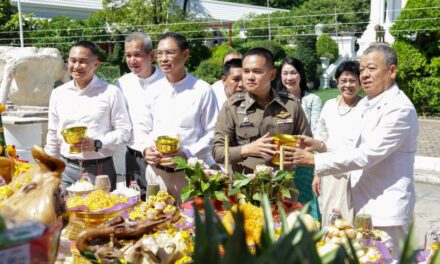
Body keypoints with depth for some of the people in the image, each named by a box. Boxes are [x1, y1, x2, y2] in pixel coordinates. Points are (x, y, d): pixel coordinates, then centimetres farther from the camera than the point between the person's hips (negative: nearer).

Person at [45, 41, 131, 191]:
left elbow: (124, 131, -4)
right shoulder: (58, 93, 7)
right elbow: (52, 135, 14)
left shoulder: (111, 93, -5)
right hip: (66, 169, 3)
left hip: (100, 169, -3)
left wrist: (97, 144, -17)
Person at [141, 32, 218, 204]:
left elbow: (213, 133, -4)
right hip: (156, 172, 4)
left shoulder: (202, 90, -5)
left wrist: (187, 154, -14)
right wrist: (146, 149, -3)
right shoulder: (154, 90, 8)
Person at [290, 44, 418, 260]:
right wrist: (321, 147, 0)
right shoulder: (367, 105, 12)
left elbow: (367, 155, -21)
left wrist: (315, 160, -18)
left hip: (386, 210, -8)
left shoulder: (400, 108, -16)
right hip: (363, 206, 8)